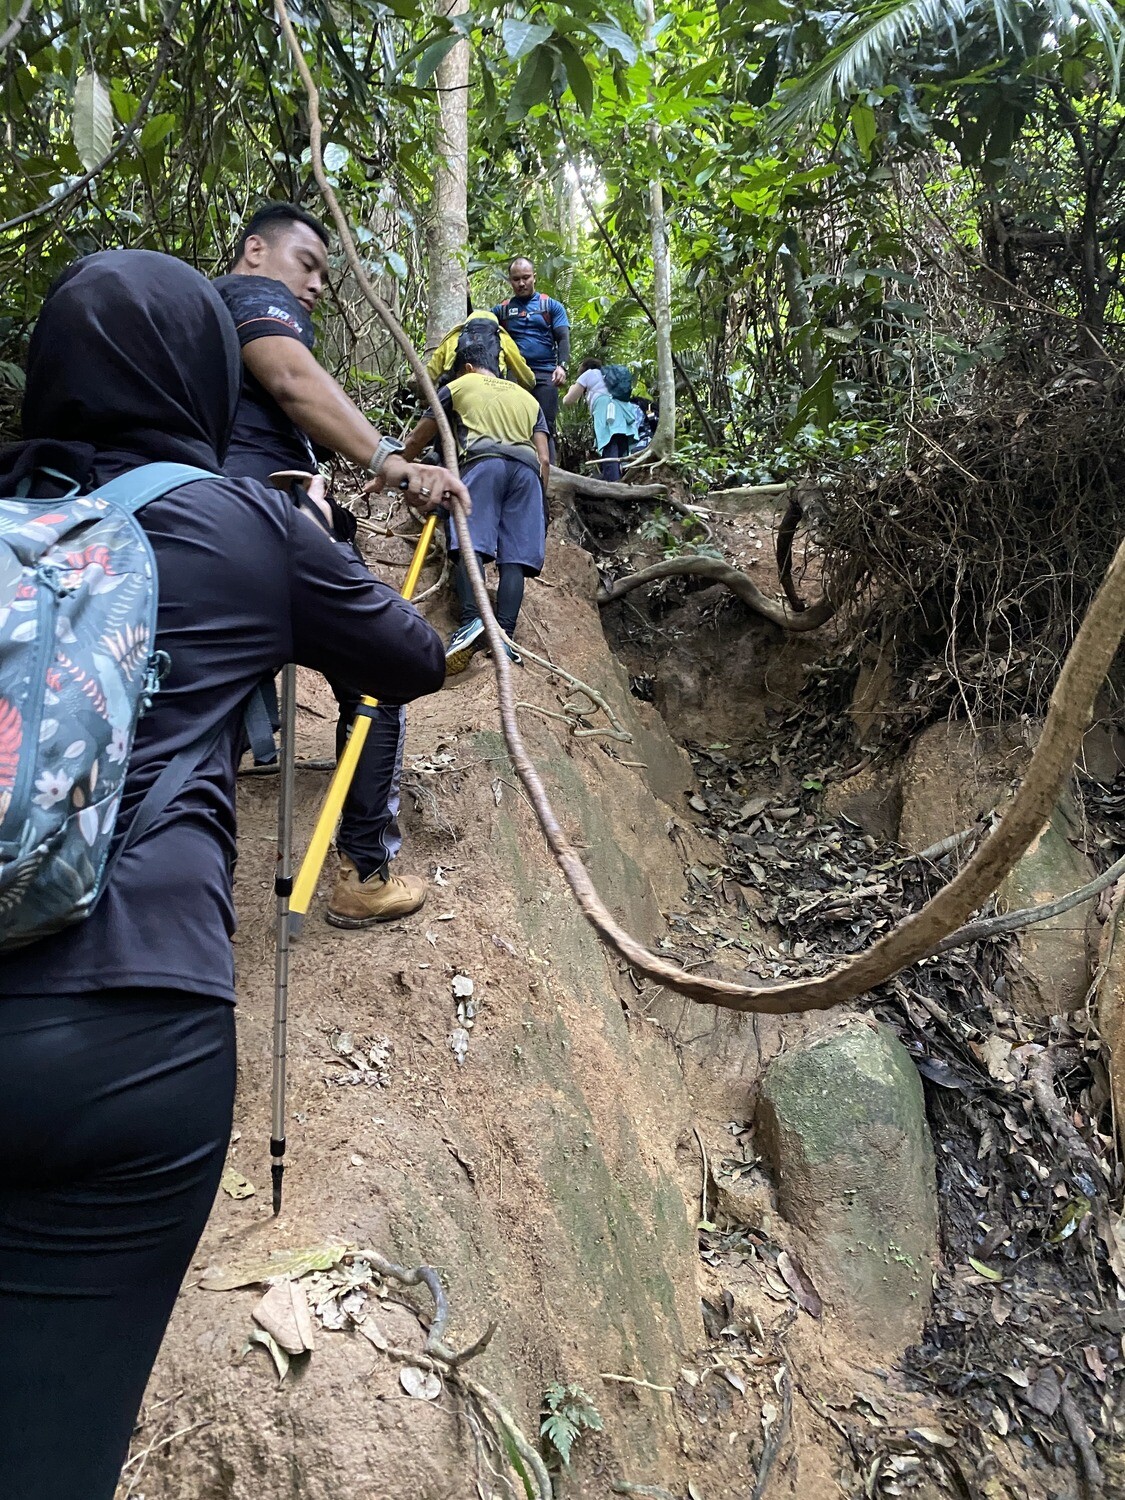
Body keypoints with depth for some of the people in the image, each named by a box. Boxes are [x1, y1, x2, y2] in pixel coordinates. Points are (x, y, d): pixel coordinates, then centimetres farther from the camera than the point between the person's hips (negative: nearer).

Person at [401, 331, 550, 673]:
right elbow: (544, 460, 21)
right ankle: (504, 635, -21)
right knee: (514, 556, -7)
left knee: (469, 544, -16)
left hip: (483, 461, -3)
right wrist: (539, 504, 25)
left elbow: (416, 442, 29)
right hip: (527, 468, 3)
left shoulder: (457, 386, 25)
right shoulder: (528, 398, 34)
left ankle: (472, 621, -37)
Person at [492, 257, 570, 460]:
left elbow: (563, 338, 3)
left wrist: (562, 366, -15)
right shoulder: (501, 309, 16)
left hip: (545, 375, -1)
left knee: (545, 428, -5)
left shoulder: (551, 306, 13)